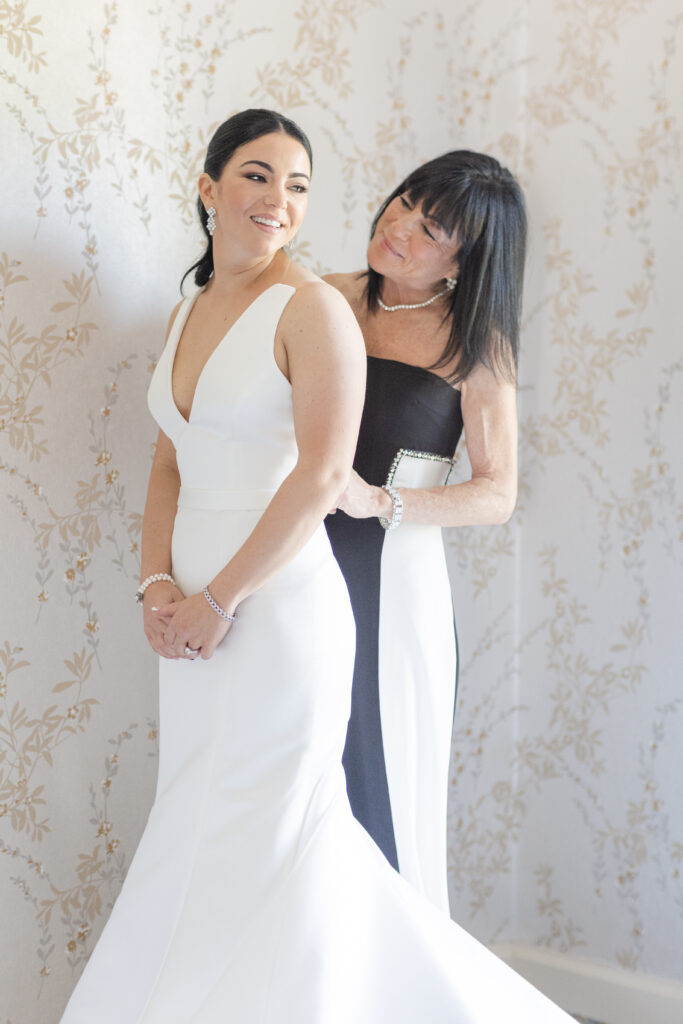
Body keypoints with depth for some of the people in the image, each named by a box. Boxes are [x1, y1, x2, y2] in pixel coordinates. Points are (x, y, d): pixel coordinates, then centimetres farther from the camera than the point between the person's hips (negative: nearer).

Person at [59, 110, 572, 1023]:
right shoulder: (190, 311, 12)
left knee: (267, 839, 1)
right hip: (194, 611, 7)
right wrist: (157, 581, -2)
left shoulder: (311, 308, -10)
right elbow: (170, 463, 14)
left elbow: (323, 474, -18)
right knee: (192, 837, 15)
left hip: (278, 606, -7)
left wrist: (218, 600, -15)